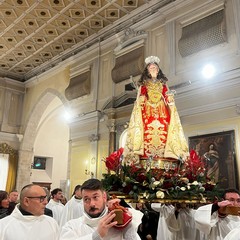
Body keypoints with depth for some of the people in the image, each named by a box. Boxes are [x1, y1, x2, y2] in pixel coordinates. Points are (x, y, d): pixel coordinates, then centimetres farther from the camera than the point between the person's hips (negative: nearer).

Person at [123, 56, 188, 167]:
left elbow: (168, 97, 15)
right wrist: (141, 99, -10)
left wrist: (170, 99, -5)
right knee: (148, 131, -17)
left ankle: (163, 156, -18)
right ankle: (147, 155, -21)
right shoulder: (143, 84, 17)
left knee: (162, 132, -14)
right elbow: (139, 99, 10)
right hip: (147, 111, -1)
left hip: (161, 111, 2)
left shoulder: (163, 84, 22)